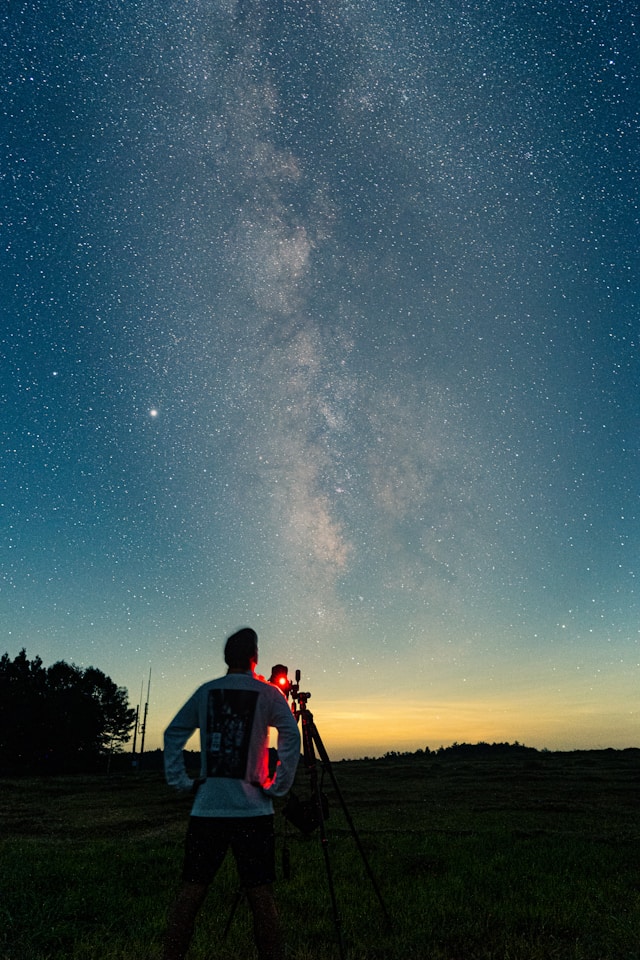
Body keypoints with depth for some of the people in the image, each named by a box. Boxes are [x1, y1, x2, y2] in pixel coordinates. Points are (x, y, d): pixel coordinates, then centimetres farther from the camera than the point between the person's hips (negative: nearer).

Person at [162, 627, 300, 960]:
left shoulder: (205, 691, 6)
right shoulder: (267, 693, -2)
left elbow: (173, 734, 6)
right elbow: (291, 737, -13)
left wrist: (180, 782, 9)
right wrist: (279, 786, -6)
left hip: (206, 809, 3)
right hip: (252, 811, -2)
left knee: (189, 892, 11)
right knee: (261, 896, 6)